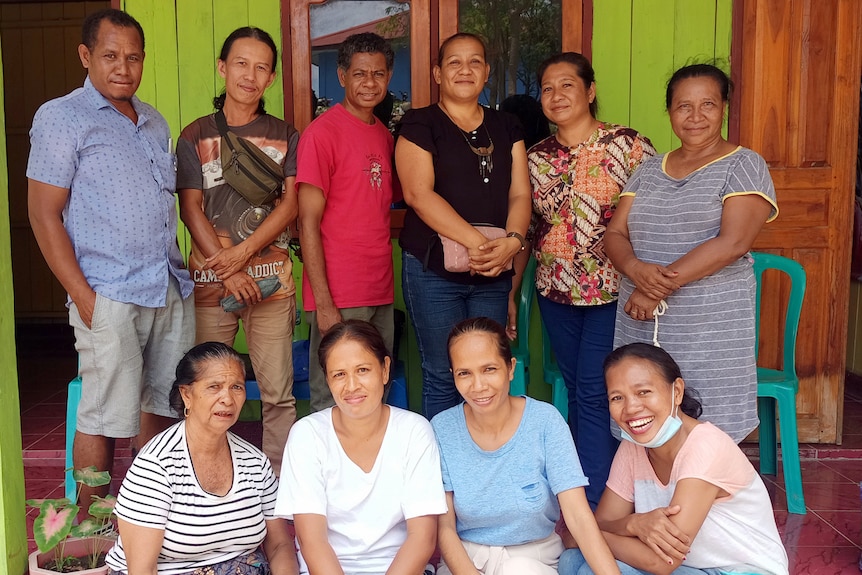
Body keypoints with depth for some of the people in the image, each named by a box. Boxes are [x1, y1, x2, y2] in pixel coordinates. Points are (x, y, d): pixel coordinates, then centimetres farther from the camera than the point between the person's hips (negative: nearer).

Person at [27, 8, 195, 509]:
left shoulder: (154, 122, 16)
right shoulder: (62, 118, -4)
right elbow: (44, 214, -8)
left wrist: (181, 272, 13)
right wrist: (83, 296, -14)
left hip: (172, 291, 6)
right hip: (109, 297, -6)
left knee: (161, 406, 12)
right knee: (104, 418, -1)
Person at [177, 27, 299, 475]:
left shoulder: (285, 137, 10)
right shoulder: (195, 136, 8)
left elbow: (289, 206, 1)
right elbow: (191, 209, 1)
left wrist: (243, 253, -12)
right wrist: (229, 271, -9)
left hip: (271, 279, 0)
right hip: (210, 283, 0)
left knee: (278, 393, 1)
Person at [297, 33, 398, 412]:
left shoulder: (384, 135, 14)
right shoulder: (322, 132, -8)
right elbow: (308, 222, -11)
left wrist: (384, 282, 8)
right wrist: (323, 304, -16)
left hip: (381, 294, 7)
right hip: (339, 296, -7)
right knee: (333, 406, 2)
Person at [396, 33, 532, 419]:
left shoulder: (506, 129, 14)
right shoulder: (420, 125, 0)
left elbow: (520, 194, 7)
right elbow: (418, 193, -13)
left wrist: (513, 241, -14)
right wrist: (476, 241, -21)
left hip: (493, 273, 4)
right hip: (434, 270, -4)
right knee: (443, 375, 2)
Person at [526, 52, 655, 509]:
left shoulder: (628, 145, -6)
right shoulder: (536, 157, 8)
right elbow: (526, 230, 13)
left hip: (612, 294, -5)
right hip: (556, 294, 5)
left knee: (594, 395, -7)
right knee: (576, 391, 12)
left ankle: (593, 507, 1)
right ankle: (588, 484, 28)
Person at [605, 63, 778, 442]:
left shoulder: (744, 166, 0)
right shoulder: (649, 170, 15)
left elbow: (732, 242, -13)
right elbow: (614, 234, 9)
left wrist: (659, 288, -16)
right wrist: (637, 269, -14)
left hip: (710, 332, -4)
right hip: (641, 328, 4)